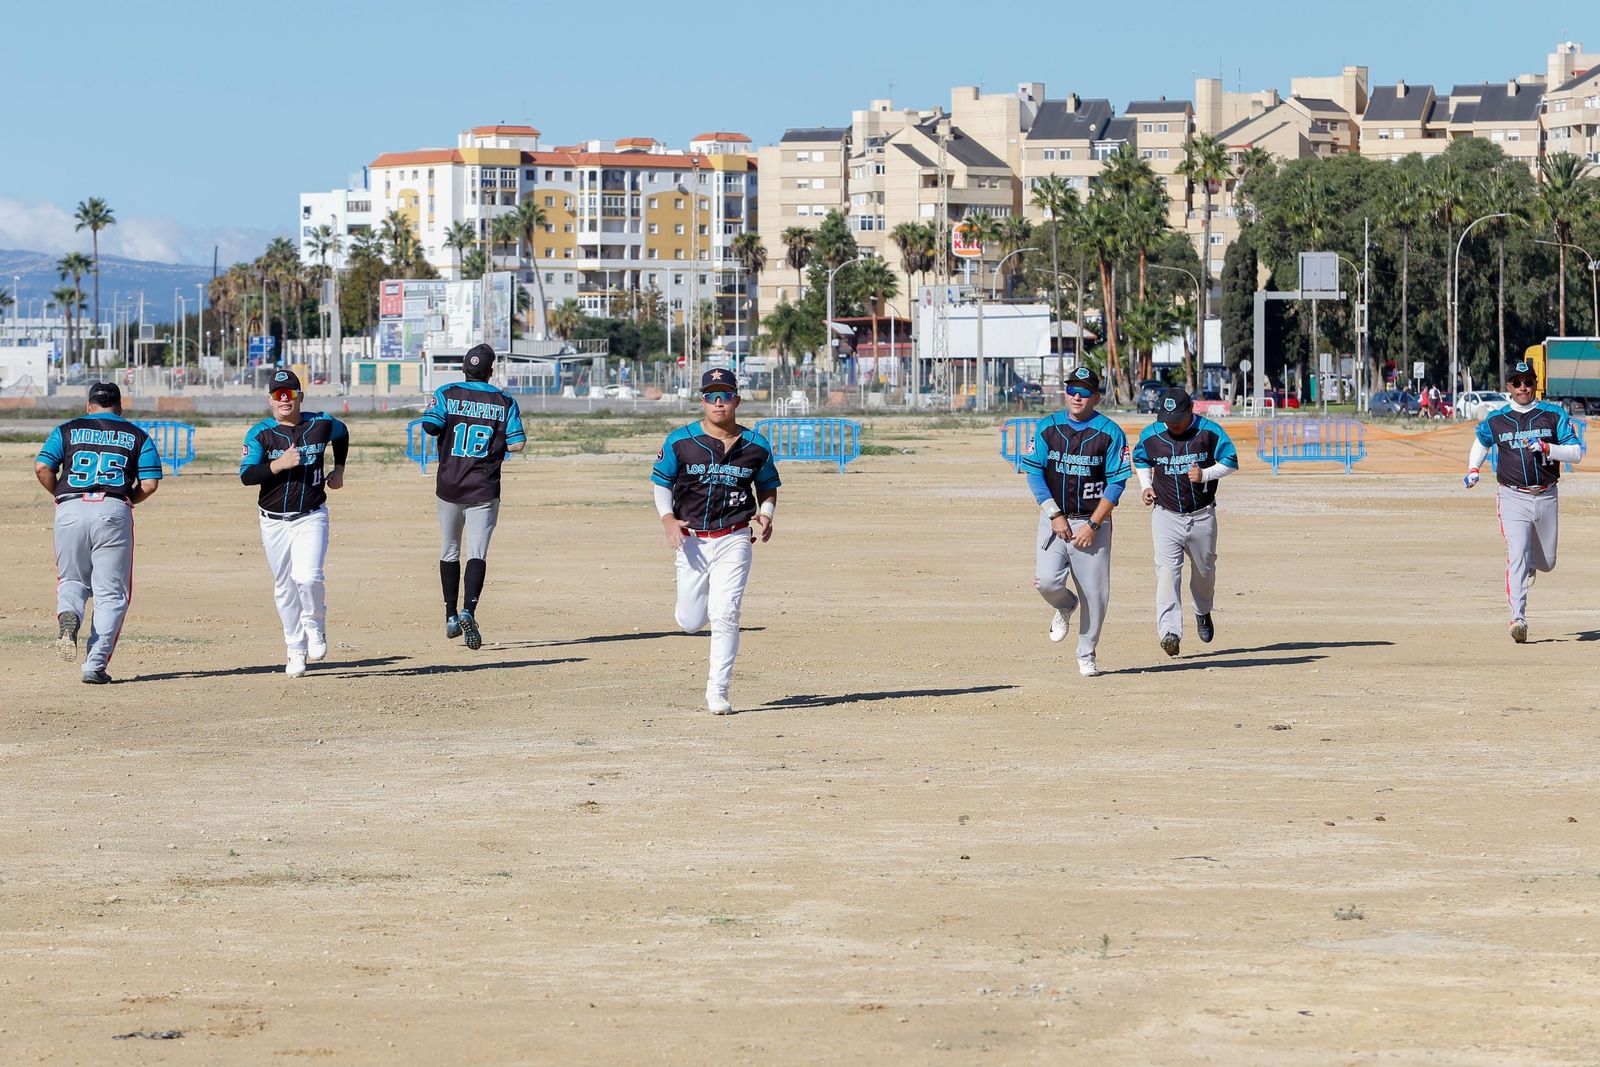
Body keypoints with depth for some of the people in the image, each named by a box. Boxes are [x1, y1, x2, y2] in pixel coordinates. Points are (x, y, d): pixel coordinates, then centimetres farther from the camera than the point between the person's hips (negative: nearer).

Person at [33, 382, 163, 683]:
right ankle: (95, 665, -5)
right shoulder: (137, 436, 14)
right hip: (114, 511, -1)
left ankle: (68, 614, -15)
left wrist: (61, 496, 14)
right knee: (111, 592, 5)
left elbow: (42, 468, 0)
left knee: (72, 580, 19)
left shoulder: (67, 430, 14)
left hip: (70, 511, 1)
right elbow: (150, 483, 3)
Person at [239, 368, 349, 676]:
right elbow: (246, 475, -15)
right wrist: (279, 464, -27)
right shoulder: (260, 433, -6)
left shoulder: (321, 424, 0)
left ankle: (315, 627, 7)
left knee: (308, 577, -21)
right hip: (274, 521, 1)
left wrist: (339, 469, 16)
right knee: (284, 588, 8)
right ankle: (296, 650, 21)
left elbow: (341, 435, 23)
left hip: (311, 518, -1)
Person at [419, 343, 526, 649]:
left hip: (449, 487, 1)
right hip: (484, 491, -1)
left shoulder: (446, 394, -2)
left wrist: (447, 431, 5)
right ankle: (468, 612, -26)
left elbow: (430, 425, -17)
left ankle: (451, 617, 20)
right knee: (477, 554, -5)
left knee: (449, 552, 16)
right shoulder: (505, 402, 0)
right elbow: (518, 443, -5)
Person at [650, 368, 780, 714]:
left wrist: (766, 514, -4)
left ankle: (717, 692, -1)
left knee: (725, 617, -10)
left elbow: (768, 486, 16)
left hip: (734, 540, 0)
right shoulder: (680, 441, -3)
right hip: (691, 539, 1)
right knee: (690, 622, 4)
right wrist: (668, 519, -12)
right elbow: (661, 482, 5)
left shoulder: (756, 445, 2)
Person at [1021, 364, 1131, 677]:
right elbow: (1034, 473, 1)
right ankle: (1064, 607, 19)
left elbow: (1116, 484, -6)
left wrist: (1093, 525, -13)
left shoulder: (1110, 433, -4)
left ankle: (1086, 654, 17)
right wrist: (1055, 516, -9)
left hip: (1093, 522, -1)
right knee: (1047, 580, -17)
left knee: (1094, 592, -1)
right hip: (1054, 519, 1)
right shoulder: (1047, 428, 3)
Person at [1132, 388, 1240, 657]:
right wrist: (1146, 486, -1)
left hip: (1202, 516, 1)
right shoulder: (1150, 435, -3)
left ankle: (1202, 612, 49)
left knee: (1204, 569, 19)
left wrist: (1205, 474, -20)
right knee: (1167, 571, -18)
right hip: (1166, 516, -1)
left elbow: (1230, 461, -3)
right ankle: (1170, 632, -29)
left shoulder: (1209, 431, -9)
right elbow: (1141, 460, 16)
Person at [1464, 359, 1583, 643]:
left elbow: (1576, 452, -4)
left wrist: (1547, 448, -21)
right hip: (1512, 498, -2)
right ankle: (1518, 619, -24)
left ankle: (1529, 567, 51)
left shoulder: (1554, 415, 1)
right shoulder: (1496, 420, 4)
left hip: (1546, 498, 2)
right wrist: (1473, 469, 10)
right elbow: (1481, 441, 25)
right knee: (1517, 556, -19)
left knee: (1546, 563, 14)